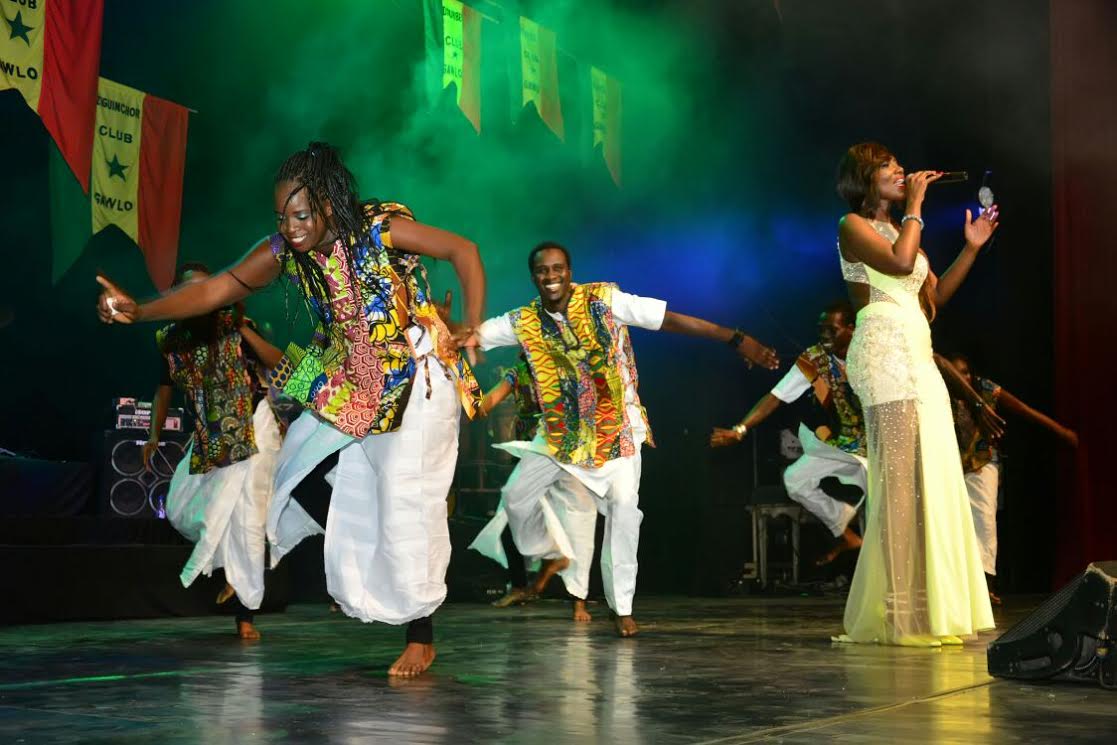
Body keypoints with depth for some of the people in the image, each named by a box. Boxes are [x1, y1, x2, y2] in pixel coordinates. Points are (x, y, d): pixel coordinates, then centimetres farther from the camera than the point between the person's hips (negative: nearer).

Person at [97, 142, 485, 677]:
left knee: (406, 500, -11)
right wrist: (139, 312, -20)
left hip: (415, 377, -6)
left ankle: (421, 638, 0)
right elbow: (219, 288, -8)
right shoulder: (285, 250, -6)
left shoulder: (382, 228, -20)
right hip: (352, 387, 6)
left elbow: (463, 251, -13)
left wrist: (472, 329, -17)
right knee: (303, 477, 0)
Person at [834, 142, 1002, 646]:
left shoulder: (900, 227, 26)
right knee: (900, 477, -14)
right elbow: (899, 262, -16)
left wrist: (972, 247, 16)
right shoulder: (853, 225, 2)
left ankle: (931, 607, 8)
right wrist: (915, 207, -4)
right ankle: (898, 617, -14)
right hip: (884, 353, -9)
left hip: (919, 358, 9)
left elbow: (936, 295, 22)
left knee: (933, 477, 4)